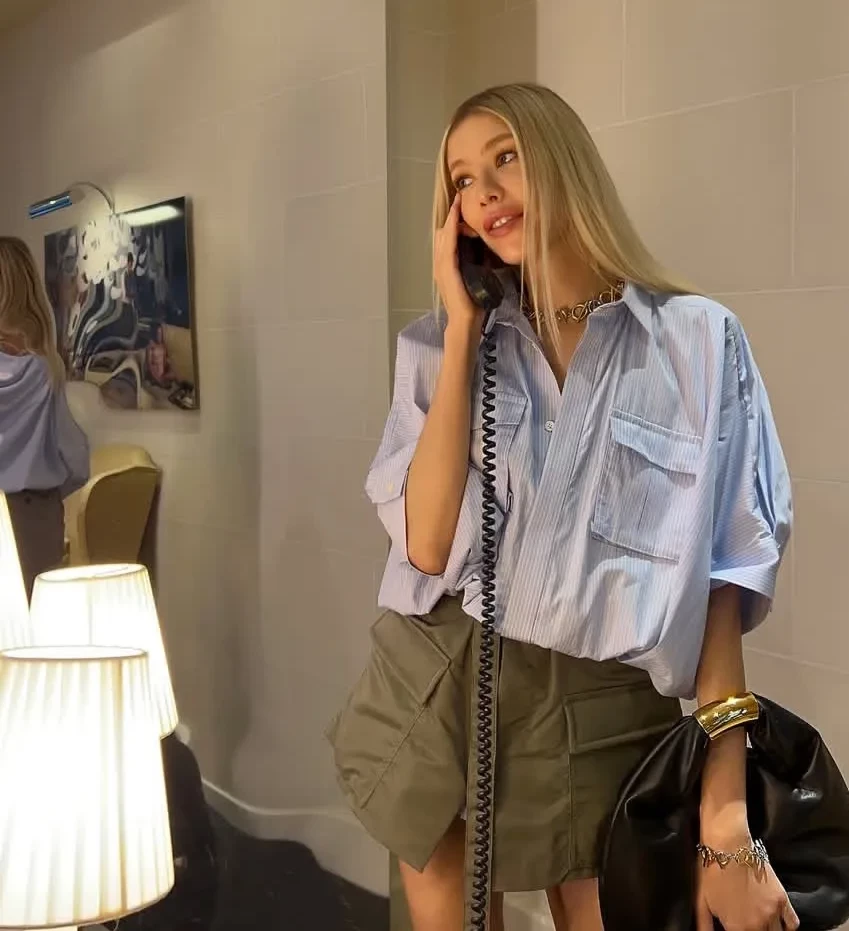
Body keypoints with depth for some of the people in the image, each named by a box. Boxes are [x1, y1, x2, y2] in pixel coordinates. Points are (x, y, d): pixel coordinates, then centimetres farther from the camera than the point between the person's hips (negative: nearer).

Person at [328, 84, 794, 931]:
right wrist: (462, 329, -10)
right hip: (436, 691, 3)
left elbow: (722, 582, -7)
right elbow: (426, 546, -11)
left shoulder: (698, 341, -6)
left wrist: (724, 818, -10)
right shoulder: (441, 345, 2)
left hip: (600, 718, -2)